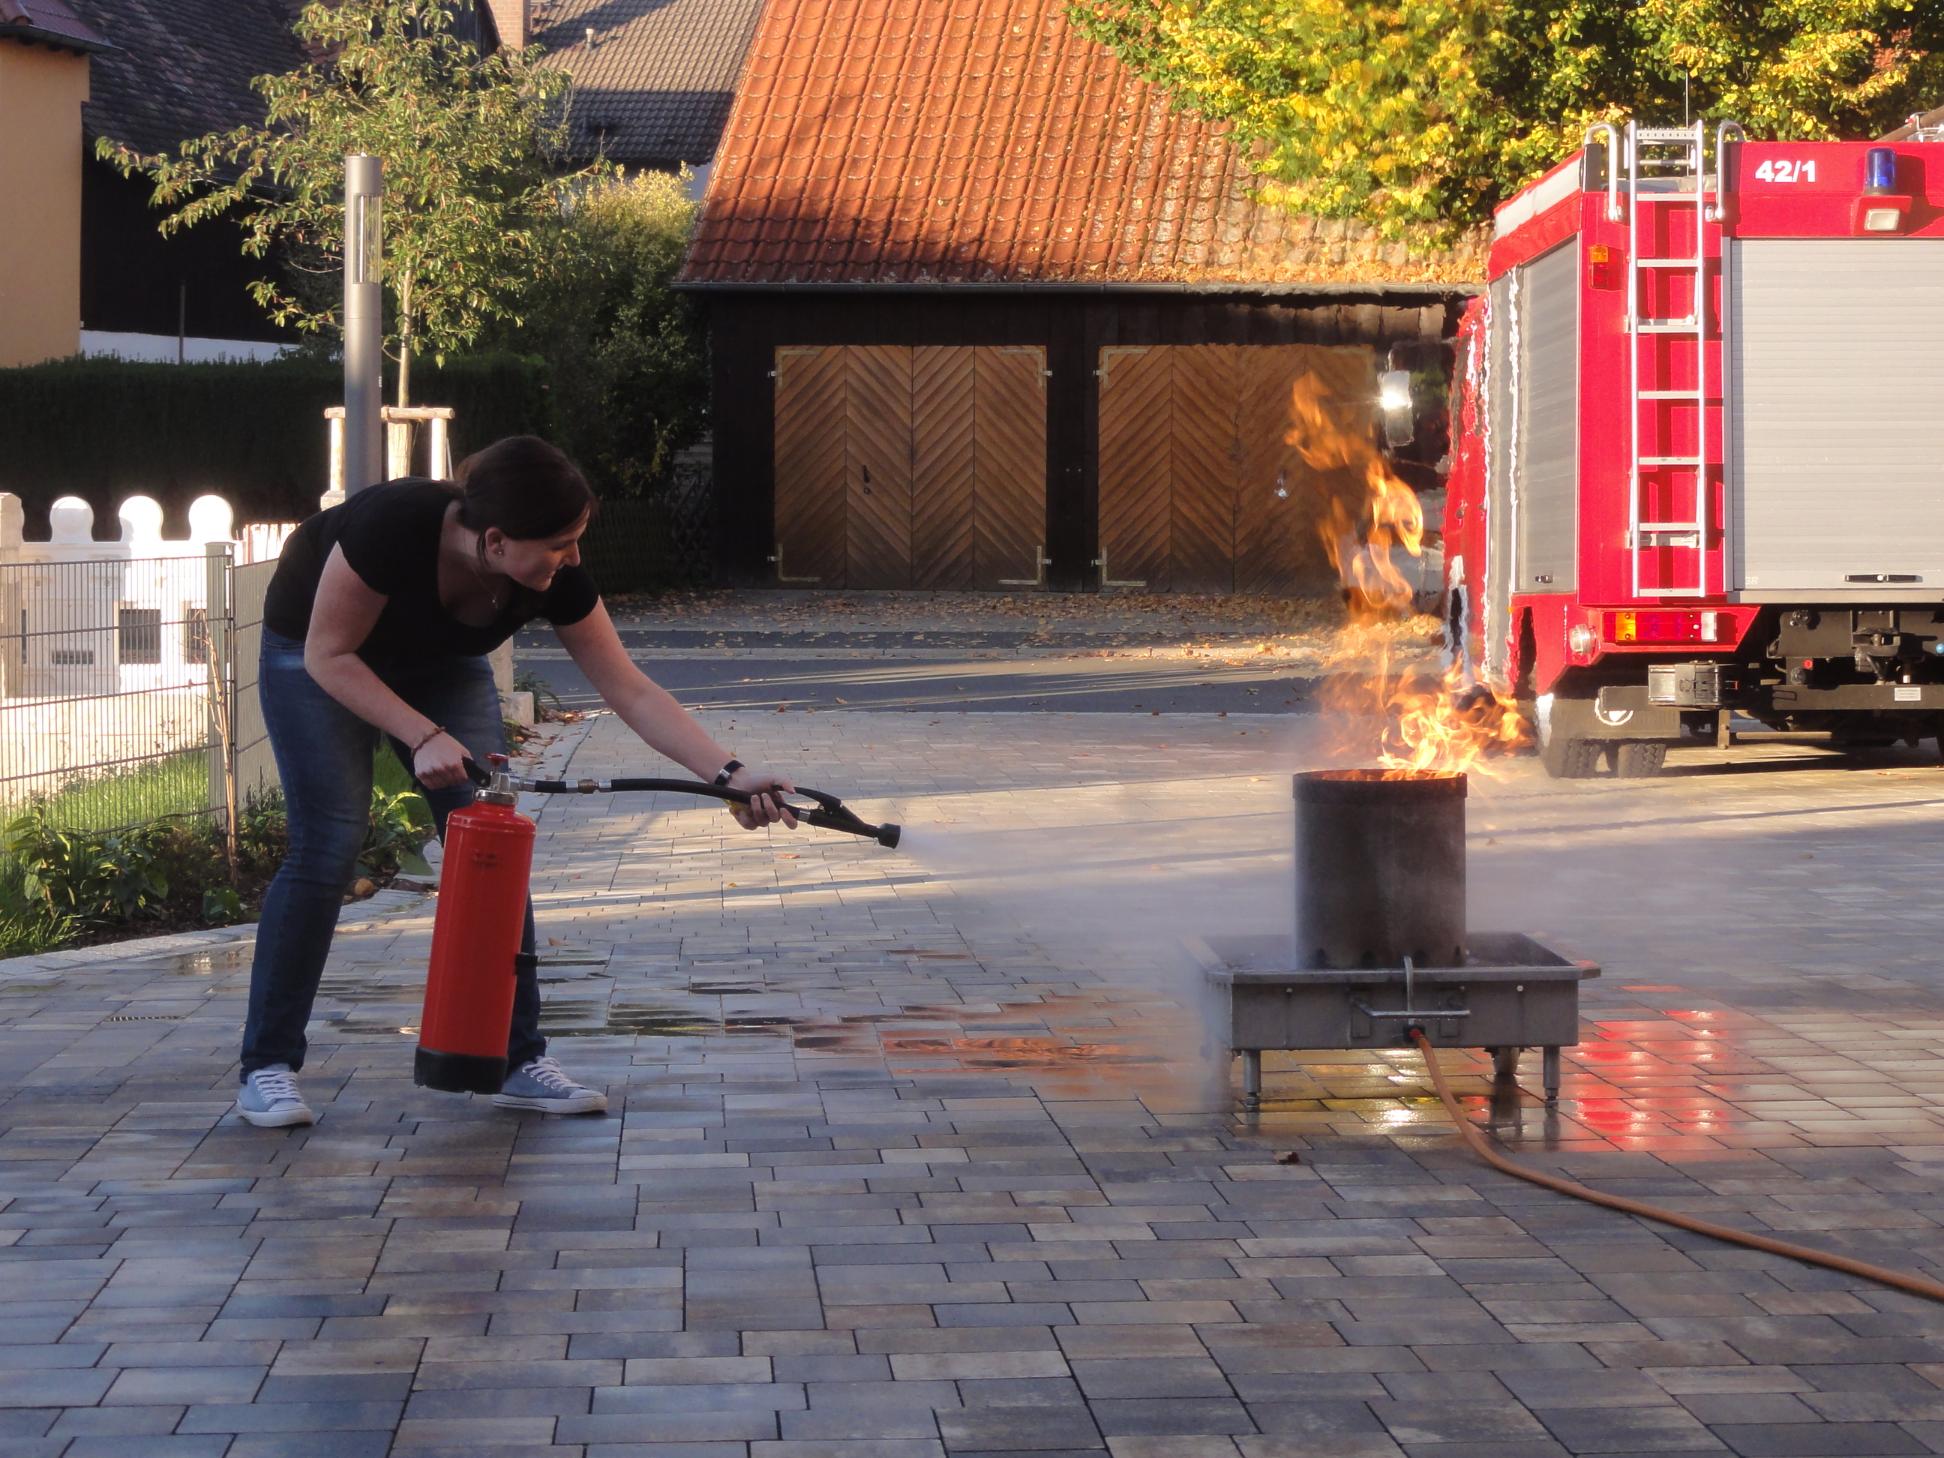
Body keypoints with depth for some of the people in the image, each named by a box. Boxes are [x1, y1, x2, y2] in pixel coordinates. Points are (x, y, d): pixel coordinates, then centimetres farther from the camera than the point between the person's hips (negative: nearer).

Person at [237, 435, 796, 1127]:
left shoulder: (557, 577, -26)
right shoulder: (393, 525, -39)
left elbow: (631, 690, -22)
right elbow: (329, 655, -28)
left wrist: (728, 772, -31)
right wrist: (423, 737, -35)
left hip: (438, 664, 4)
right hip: (316, 650, -4)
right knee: (328, 843, -14)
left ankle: (519, 1060, -2)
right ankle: (267, 1067, -6)